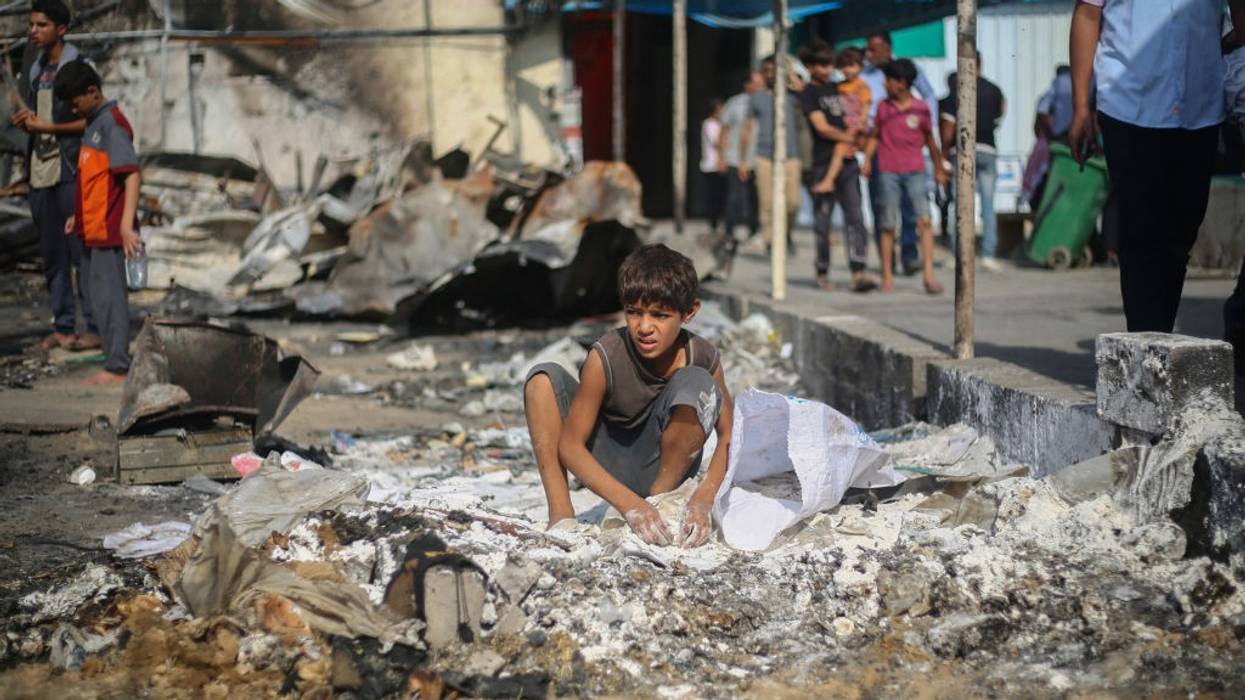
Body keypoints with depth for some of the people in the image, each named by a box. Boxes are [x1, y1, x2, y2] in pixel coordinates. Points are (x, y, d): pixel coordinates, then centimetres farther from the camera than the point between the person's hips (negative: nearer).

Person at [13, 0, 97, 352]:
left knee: (81, 251, -7)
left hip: (70, 171, -7)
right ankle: (62, 327, 13)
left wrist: (49, 127, -16)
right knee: (51, 254, 8)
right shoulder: (32, 72, 16)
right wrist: (22, 121, 1)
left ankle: (95, 327, -3)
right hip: (40, 172, 7)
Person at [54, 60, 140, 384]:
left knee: (109, 294, -5)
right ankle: (114, 360, 22)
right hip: (92, 229, 10)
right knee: (99, 292, 14)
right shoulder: (93, 123, 15)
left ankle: (117, 368, -1)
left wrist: (127, 224, -27)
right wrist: (80, 215, 23)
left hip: (109, 229, -10)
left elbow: (131, 174, -21)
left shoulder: (112, 123, -14)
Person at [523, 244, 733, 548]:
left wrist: (702, 500, -32)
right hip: (607, 470, 0)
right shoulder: (605, 358, -25)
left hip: (661, 467, 0)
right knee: (543, 378, -21)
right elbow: (569, 445, -24)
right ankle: (560, 514, -21)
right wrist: (630, 504, -35)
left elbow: (730, 435, -14)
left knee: (697, 384, -26)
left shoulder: (702, 356, -19)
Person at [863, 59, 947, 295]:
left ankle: (929, 276, -12)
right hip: (888, 171, 1)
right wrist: (867, 159, 1)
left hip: (915, 171, -1)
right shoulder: (883, 107, 6)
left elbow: (930, 140, 13)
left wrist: (939, 169, 20)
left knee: (924, 220, -11)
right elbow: (874, 135, 15)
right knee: (888, 225, 3)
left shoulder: (921, 109, 3)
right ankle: (887, 277, 11)